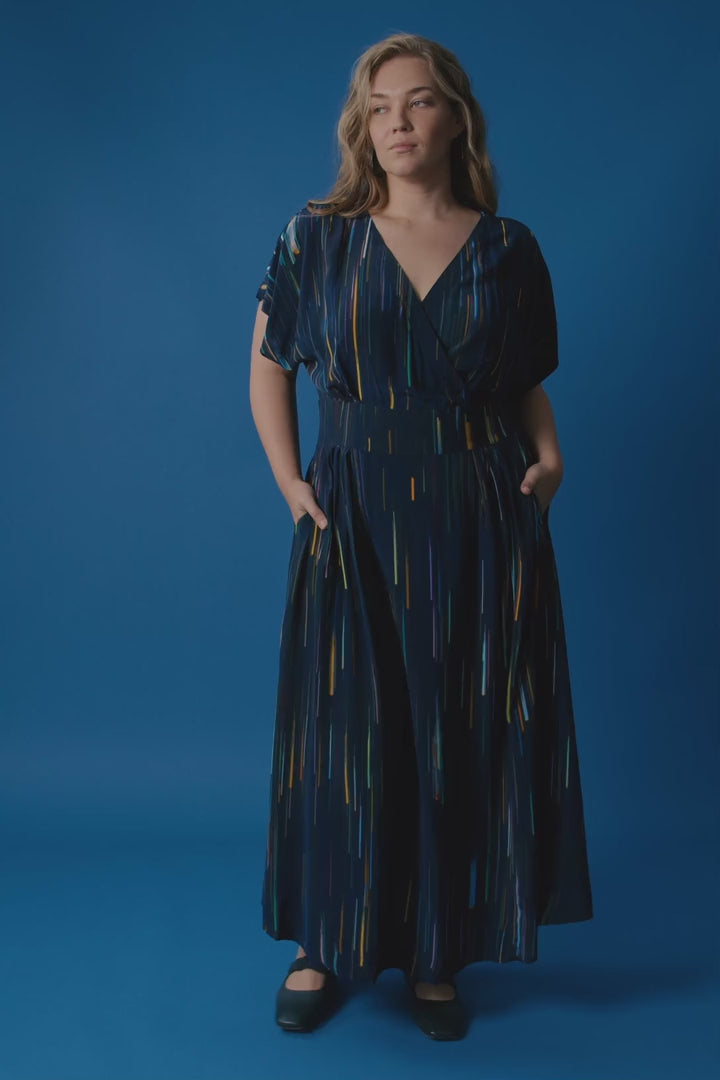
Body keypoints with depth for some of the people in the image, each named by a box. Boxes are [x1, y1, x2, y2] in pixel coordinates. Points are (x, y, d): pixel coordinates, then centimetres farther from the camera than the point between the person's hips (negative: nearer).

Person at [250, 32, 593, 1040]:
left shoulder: (509, 248, 6)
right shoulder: (315, 238, 3)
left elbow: (530, 383, 13)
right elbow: (268, 366, 10)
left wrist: (549, 456, -5)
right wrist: (288, 480, -2)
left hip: (481, 521, 1)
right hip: (355, 519, -1)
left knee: (470, 736, 5)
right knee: (346, 732, 3)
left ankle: (438, 958, 22)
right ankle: (329, 948, 22)